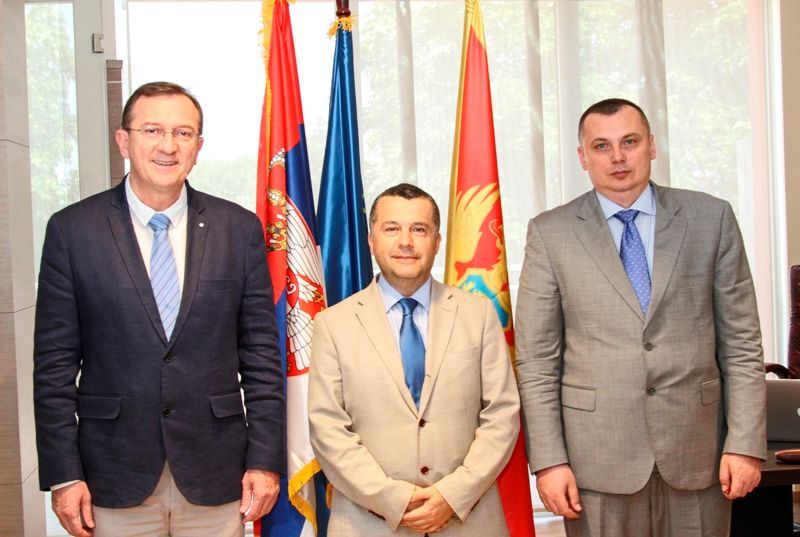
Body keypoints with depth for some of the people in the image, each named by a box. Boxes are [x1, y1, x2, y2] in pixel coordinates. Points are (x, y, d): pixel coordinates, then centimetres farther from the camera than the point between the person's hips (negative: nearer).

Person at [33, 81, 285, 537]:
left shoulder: (240, 229, 2)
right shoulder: (72, 230, -1)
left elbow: (261, 354, 2)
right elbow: (55, 362, -1)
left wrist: (266, 460, -1)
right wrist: (62, 474, -4)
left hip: (215, 479, 1)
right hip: (115, 475, -1)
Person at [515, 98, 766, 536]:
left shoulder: (712, 219, 4)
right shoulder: (550, 233, 0)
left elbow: (740, 343, 4)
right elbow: (536, 359, -1)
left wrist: (746, 444, -1)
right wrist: (549, 459, -6)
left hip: (697, 451, 1)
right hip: (598, 457, -1)